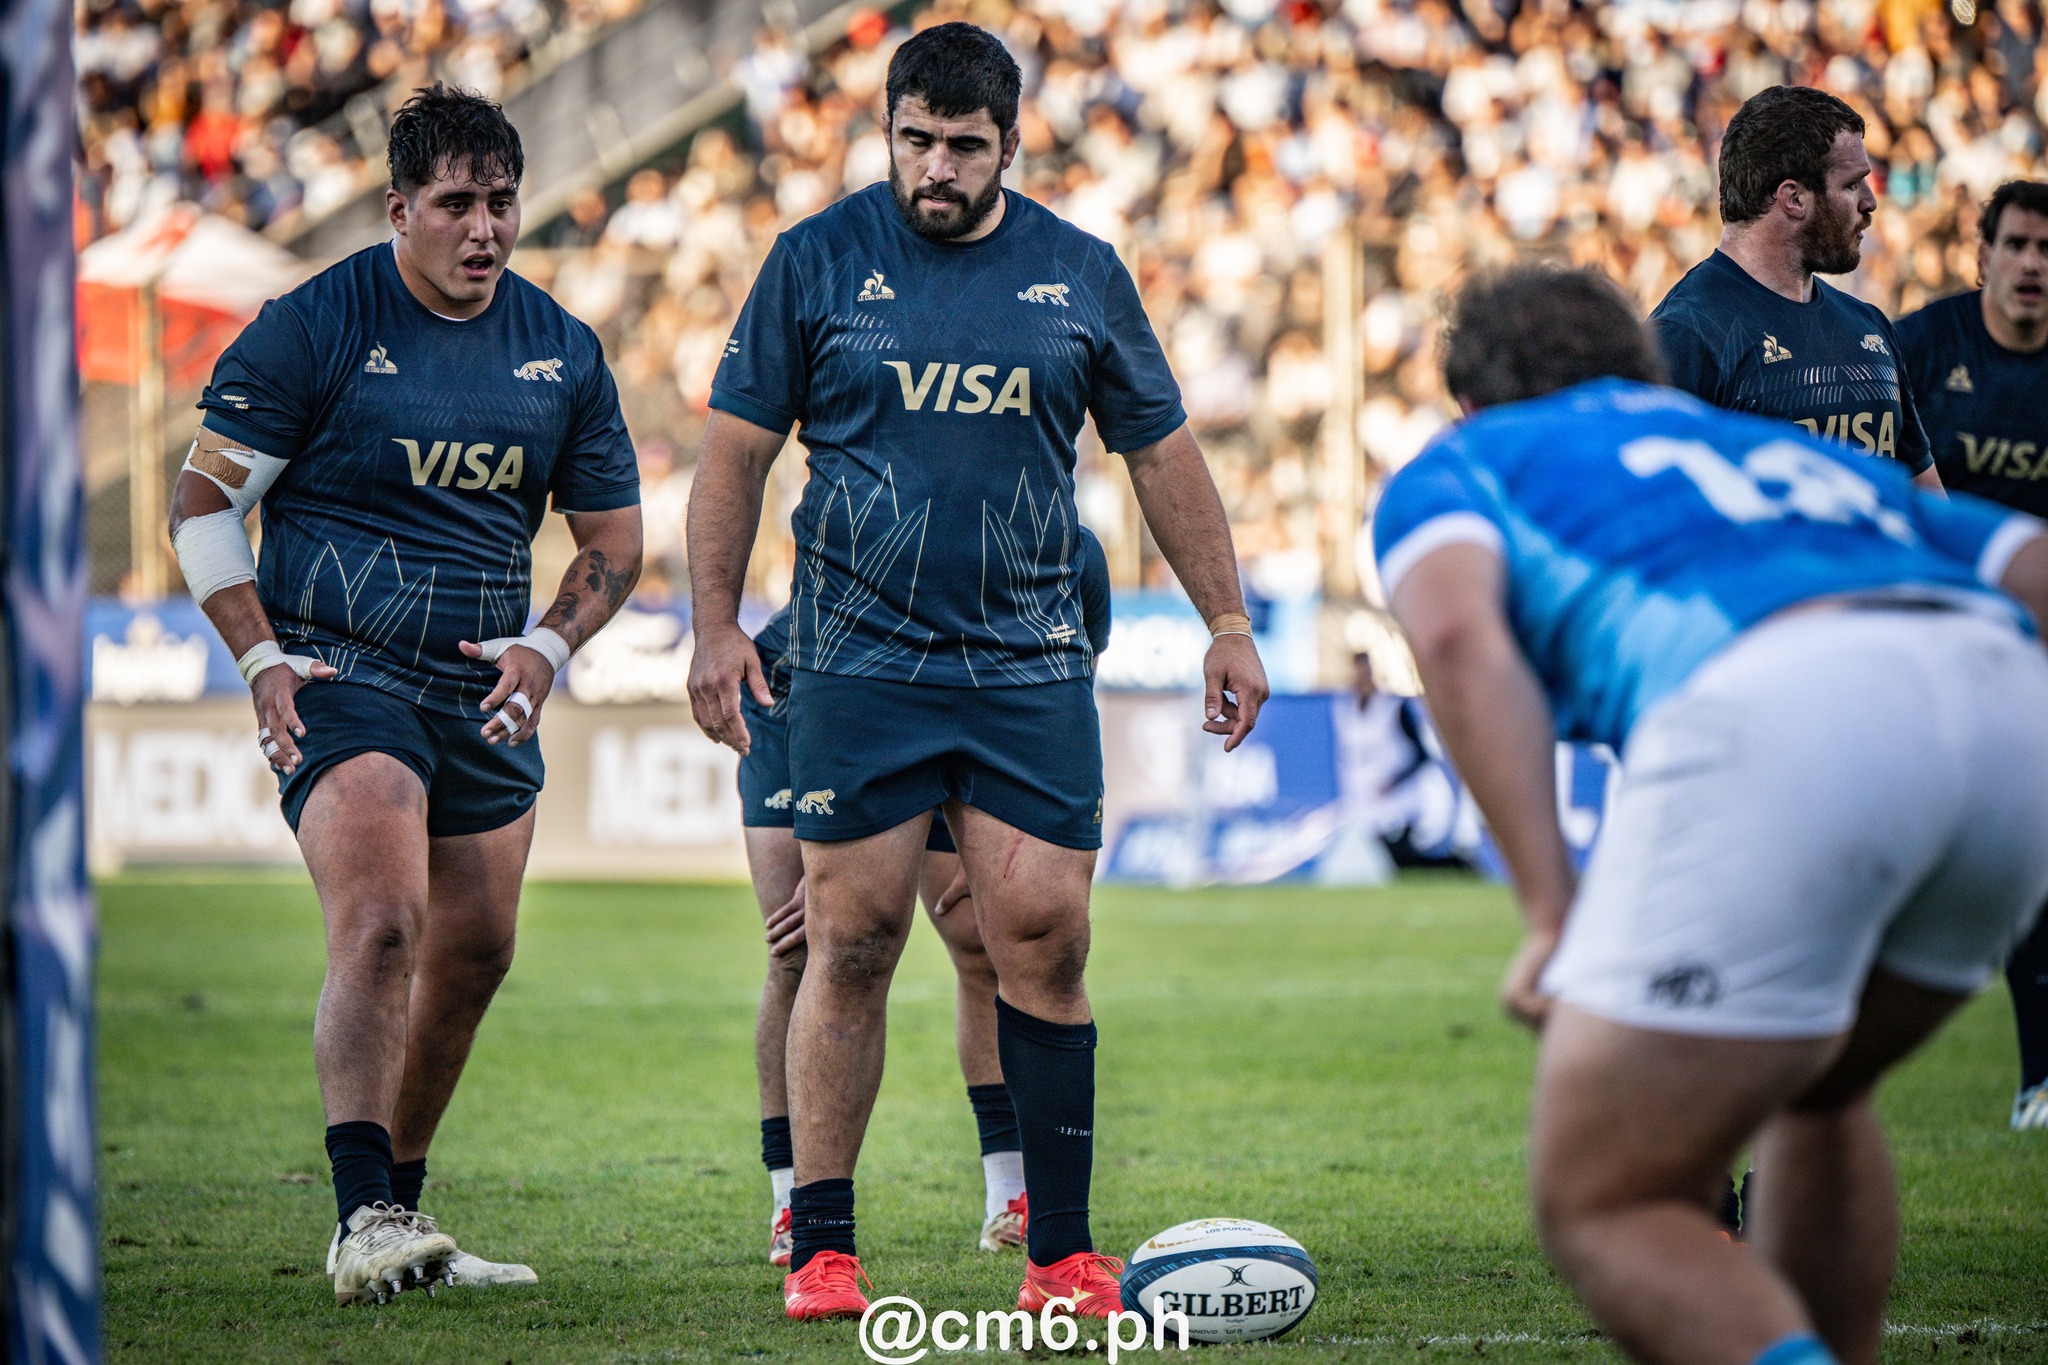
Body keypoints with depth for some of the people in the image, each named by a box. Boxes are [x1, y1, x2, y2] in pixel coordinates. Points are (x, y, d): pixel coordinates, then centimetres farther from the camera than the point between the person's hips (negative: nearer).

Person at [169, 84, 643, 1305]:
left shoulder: (562, 353, 7)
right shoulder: (317, 325, -7)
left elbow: (613, 539, 15)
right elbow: (204, 501, -2)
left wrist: (548, 647, -3)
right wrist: (264, 659, -12)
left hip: (484, 691, 6)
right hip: (339, 668, -6)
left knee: (474, 953, 10)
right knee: (382, 925, -23)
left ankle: (400, 1212, 27)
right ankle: (362, 1221, -27)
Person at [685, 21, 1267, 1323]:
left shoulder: (1081, 274, 6)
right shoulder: (818, 260, 2)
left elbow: (1163, 453, 15)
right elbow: (737, 450, 5)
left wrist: (1228, 619, 11)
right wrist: (716, 622, -3)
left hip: (1032, 666, 1)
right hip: (858, 663, -1)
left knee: (1045, 945, -4)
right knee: (851, 947, -2)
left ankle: (1063, 1252, 2)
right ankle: (822, 1244, 8)